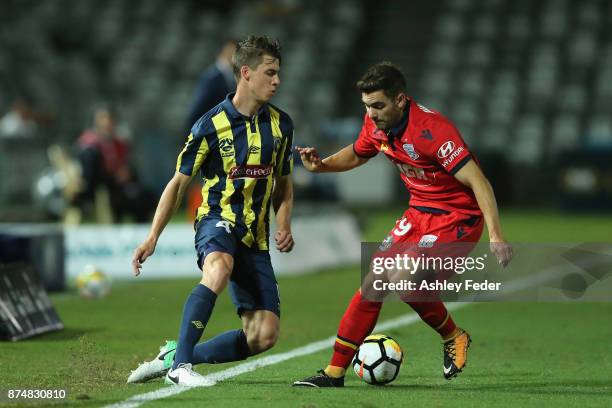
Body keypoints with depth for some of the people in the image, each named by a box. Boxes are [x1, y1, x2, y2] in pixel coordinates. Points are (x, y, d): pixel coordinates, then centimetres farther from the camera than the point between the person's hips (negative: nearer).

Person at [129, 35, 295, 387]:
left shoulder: (280, 124, 7)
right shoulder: (211, 125, -7)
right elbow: (179, 183, 0)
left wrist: (284, 225, 1)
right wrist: (153, 238, -6)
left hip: (255, 235, 5)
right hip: (217, 220, -5)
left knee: (264, 336, -6)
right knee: (220, 268, -42)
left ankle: (177, 356, 10)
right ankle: (180, 365, -35)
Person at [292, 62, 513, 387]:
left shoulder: (431, 129, -27)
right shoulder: (376, 125, -3)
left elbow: (477, 181, -28)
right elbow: (356, 155, 21)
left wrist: (495, 235, -34)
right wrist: (321, 165, 1)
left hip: (458, 218, -7)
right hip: (420, 212, 8)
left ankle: (453, 337, 5)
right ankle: (335, 372, 3)